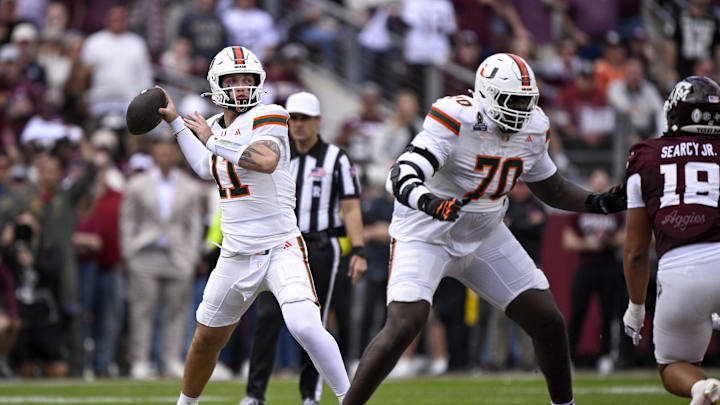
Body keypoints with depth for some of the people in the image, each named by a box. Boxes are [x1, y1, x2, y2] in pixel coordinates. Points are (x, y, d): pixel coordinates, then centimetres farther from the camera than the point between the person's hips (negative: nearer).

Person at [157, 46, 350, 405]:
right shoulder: (217, 125, 11)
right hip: (236, 255, 7)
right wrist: (175, 121, 29)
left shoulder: (267, 117, -11)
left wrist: (213, 141, -22)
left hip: (280, 250, -7)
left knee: (305, 327, -26)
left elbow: (267, 161, -32)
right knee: (206, 340, 16)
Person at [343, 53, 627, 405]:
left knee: (549, 324, 4)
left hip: (484, 239, 6)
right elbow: (402, 177, -33)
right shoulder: (456, 121, -25)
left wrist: (600, 203, 1)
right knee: (402, 327, -23)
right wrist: (429, 202, -54)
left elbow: (550, 188, 14)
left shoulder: (532, 129, -3)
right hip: (427, 236, -6)